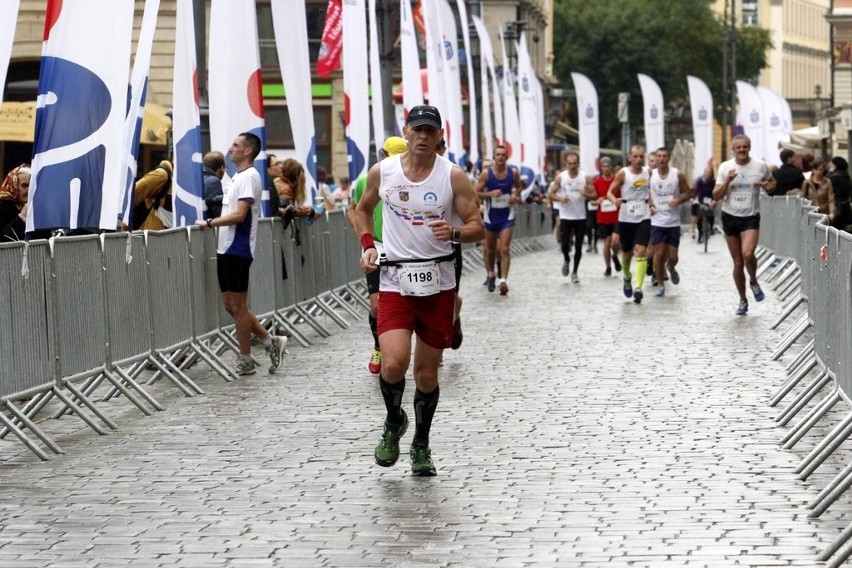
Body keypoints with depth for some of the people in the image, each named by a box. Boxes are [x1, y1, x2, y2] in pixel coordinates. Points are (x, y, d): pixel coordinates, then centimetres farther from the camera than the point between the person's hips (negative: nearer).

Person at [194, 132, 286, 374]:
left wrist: (209, 223, -16)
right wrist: (212, 223, 10)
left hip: (238, 250, -10)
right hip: (227, 248, 10)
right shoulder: (238, 176, 17)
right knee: (230, 304, 12)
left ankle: (246, 361, 6)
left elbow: (239, 215, -21)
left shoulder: (249, 177, -14)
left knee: (237, 306, -2)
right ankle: (270, 342, 18)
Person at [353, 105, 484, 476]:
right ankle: (394, 421, 14)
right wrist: (367, 244, 3)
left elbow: (477, 229, -3)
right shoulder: (382, 172, 0)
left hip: (438, 282, 0)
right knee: (393, 363, -17)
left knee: (427, 372, 6)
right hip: (395, 281, 0)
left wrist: (454, 233, -24)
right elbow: (363, 209, 19)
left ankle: (421, 444, 26)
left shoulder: (453, 176, -4)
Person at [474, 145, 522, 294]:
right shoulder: (486, 174, -10)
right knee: (490, 249, 14)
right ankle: (491, 274, 37)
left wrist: (516, 195, -5)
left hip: (507, 216, 0)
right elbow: (475, 193, -10)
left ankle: (503, 280, -15)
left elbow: (518, 186, 16)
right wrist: (490, 194, -25)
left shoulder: (513, 172, -4)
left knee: (504, 249, -12)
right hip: (491, 216, 0)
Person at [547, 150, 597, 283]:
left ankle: (574, 272, 17)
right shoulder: (560, 177, -4)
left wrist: (587, 194, -23)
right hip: (565, 216, 0)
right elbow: (550, 193, 0)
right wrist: (560, 198, -19)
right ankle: (566, 260, 29)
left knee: (578, 246, 3)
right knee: (564, 244, -4)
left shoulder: (586, 177, -4)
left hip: (580, 217, 0)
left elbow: (595, 195, -1)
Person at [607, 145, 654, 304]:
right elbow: (610, 192, -5)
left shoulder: (648, 172, 2)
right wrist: (615, 200, -25)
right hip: (626, 218, -1)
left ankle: (638, 288, -21)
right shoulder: (623, 173, -8)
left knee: (641, 251, -15)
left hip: (643, 217, 1)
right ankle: (627, 278, 43)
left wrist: (650, 203, 12)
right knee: (627, 253, 13)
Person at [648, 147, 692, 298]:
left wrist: (678, 200, -16)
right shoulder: (650, 175, -2)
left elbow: (688, 193, 3)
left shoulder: (678, 175, -3)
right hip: (657, 221, 0)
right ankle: (660, 285, 11)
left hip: (673, 222, 0)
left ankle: (671, 268, 38)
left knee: (672, 257, 2)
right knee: (659, 254, -3)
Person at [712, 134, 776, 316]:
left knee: (747, 254, -26)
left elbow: (772, 182, 16)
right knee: (737, 262, 7)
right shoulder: (725, 167, -2)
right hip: (730, 217, 2)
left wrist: (768, 186, -7)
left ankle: (753, 281, 6)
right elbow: (716, 196, -4)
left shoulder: (760, 166, -2)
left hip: (751, 218, -2)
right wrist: (727, 181, -21)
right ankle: (743, 301, 23)